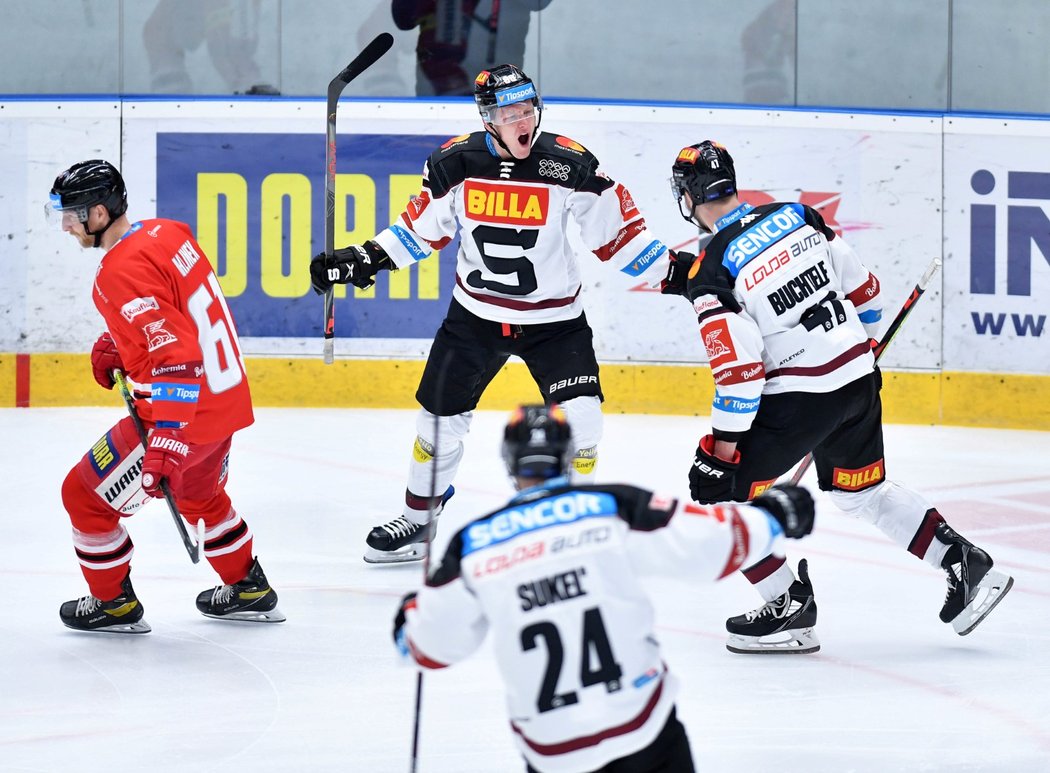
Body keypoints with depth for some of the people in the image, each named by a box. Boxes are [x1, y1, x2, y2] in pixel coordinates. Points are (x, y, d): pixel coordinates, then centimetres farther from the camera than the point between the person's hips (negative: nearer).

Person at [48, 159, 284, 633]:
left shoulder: (121, 273, -24)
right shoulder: (165, 233, 3)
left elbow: (173, 359, -30)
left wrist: (165, 443, -33)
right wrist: (117, 342, 16)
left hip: (180, 412, -9)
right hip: (226, 397, 9)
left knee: (85, 494, 5)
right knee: (197, 493, 34)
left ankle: (113, 603, 19)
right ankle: (249, 591, 44)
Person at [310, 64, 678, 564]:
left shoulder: (571, 165, -17)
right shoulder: (455, 163, -11)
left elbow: (617, 231, -9)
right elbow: (422, 226, 3)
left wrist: (671, 272, -15)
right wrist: (362, 259, -3)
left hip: (554, 318, -2)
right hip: (476, 313, 2)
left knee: (580, 418, -15)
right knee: (441, 416, 7)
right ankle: (418, 520, 28)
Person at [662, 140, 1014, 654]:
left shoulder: (711, 271, -15)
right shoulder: (797, 218, 3)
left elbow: (740, 370, -19)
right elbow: (862, 288, 12)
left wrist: (722, 448, -11)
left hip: (798, 397, -7)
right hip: (858, 380, 7)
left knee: (725, 490, 6)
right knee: (864, 491, 25)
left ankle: (791, 608, 6)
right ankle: (966, 566, 25)